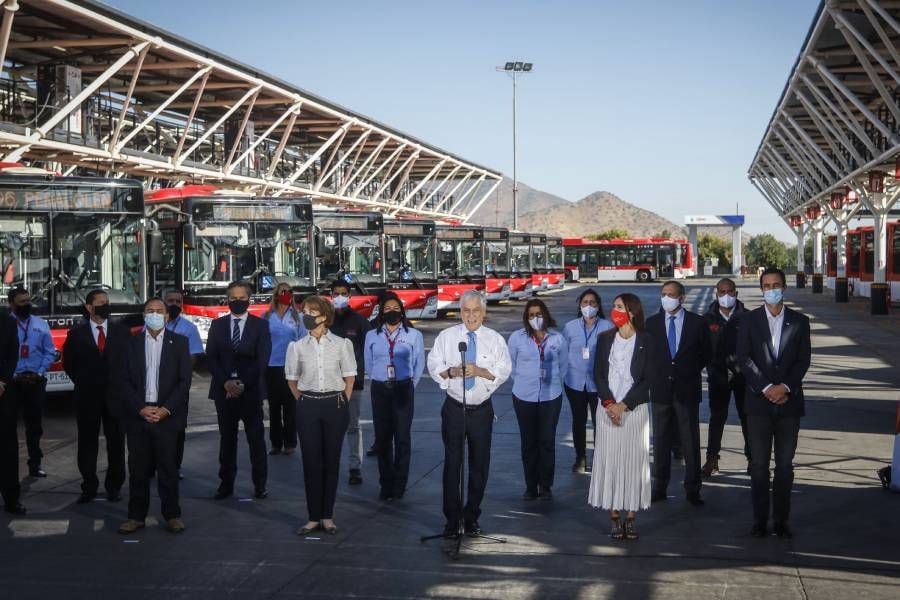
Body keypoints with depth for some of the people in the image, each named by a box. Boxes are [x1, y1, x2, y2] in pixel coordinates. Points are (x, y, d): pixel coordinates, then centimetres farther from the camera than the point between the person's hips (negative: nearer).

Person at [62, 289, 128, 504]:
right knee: (87, 443, 4)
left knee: (116, 443, 3)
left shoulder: (122, 332, 6)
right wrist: (81, 382, 7)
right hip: (87, 397, 0)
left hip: (116, 395, 1)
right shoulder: (76, 334, 3)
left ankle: (114, 486, 14)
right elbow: (68, 362, 12)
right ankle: (89, 487, 13)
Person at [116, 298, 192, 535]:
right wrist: (141, 409, -8)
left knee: (168, 467, 1)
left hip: (167, 415, -1)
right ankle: (136, 515, 13)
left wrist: (165, 409, -9)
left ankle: (172, 515, 10)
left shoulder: (179, 342, 5)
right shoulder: (132, 343, 9)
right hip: (137, 415, 1)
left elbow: (184, 380, 0)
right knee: (138, 468, 4)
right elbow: (125, 381, 4)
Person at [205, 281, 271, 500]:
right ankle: (226, 484, 13)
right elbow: (211, 358, 4)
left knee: (256, 438, 1)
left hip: (251, 390, -2)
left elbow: (262, 359, -3)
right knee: (227, 439, 6)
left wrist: (243, 383, -12)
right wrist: (225, 382, -10)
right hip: (224, 390, 2)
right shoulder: (217, 325, 10)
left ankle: (260, 484, 8)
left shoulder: (260, 325, 4)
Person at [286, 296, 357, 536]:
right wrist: (303, 401, 7)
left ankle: (327, 516, 13)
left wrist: (342, 404, 2)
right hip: (307, 407, 1)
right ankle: (314, 516, 10)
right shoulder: (297, 346, 3)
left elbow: (350, 377, 5)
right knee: (311, 461, 1)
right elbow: (292, 379, 13)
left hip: (335, 405, -1)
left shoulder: (341, 344, -2)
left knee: (331, 460, 4)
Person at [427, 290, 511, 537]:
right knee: (452, 463, 0)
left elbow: (504, 370, -4)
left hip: (482, 410, 1)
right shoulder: (446, 336, 5)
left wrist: (480, 371, -20)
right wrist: (451, 371, -18)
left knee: (480, 464, 7)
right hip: (454, 408, 0)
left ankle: (471, 517, 20)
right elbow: (433, 366, 2)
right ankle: (452, 519, 9)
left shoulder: (495, 339, 3)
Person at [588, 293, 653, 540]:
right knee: (609, 460, -1)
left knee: (634, 461, -1)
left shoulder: (645, 341, 1)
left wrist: (623, 405, -11)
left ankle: (631, 518, 6)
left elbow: (647, 379, -4)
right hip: (608, 408, 2)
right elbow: (598, 374, 4)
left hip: (635, 408, -2)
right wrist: (609, 403, -9)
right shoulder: (605, 339, 8)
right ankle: (615, 518, 6)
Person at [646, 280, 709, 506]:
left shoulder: (697, 322, -1)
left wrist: (692, 371, 5)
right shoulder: (651, 323, 4)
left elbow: (705, 353, 10)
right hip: (661, 389, 2)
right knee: (661, 442, 8)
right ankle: (659, 487, 17)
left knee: (691, 442, 3)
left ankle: (693, 489, 11)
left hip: (687, 389, -1)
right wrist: (654, 375, 5)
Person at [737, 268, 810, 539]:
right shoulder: (749, 320, 3)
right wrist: (766, 388, -13)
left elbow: (803, 360, 1)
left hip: (789, 402, 1)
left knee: (785, 465, 5)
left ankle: (781, 520, 12)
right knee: (759, 464, 2)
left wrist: (785, 387, -13)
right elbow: (744, 358, -4)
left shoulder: (799, 321, 7)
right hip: (759, 402, -1)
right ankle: (760, 519, 10)